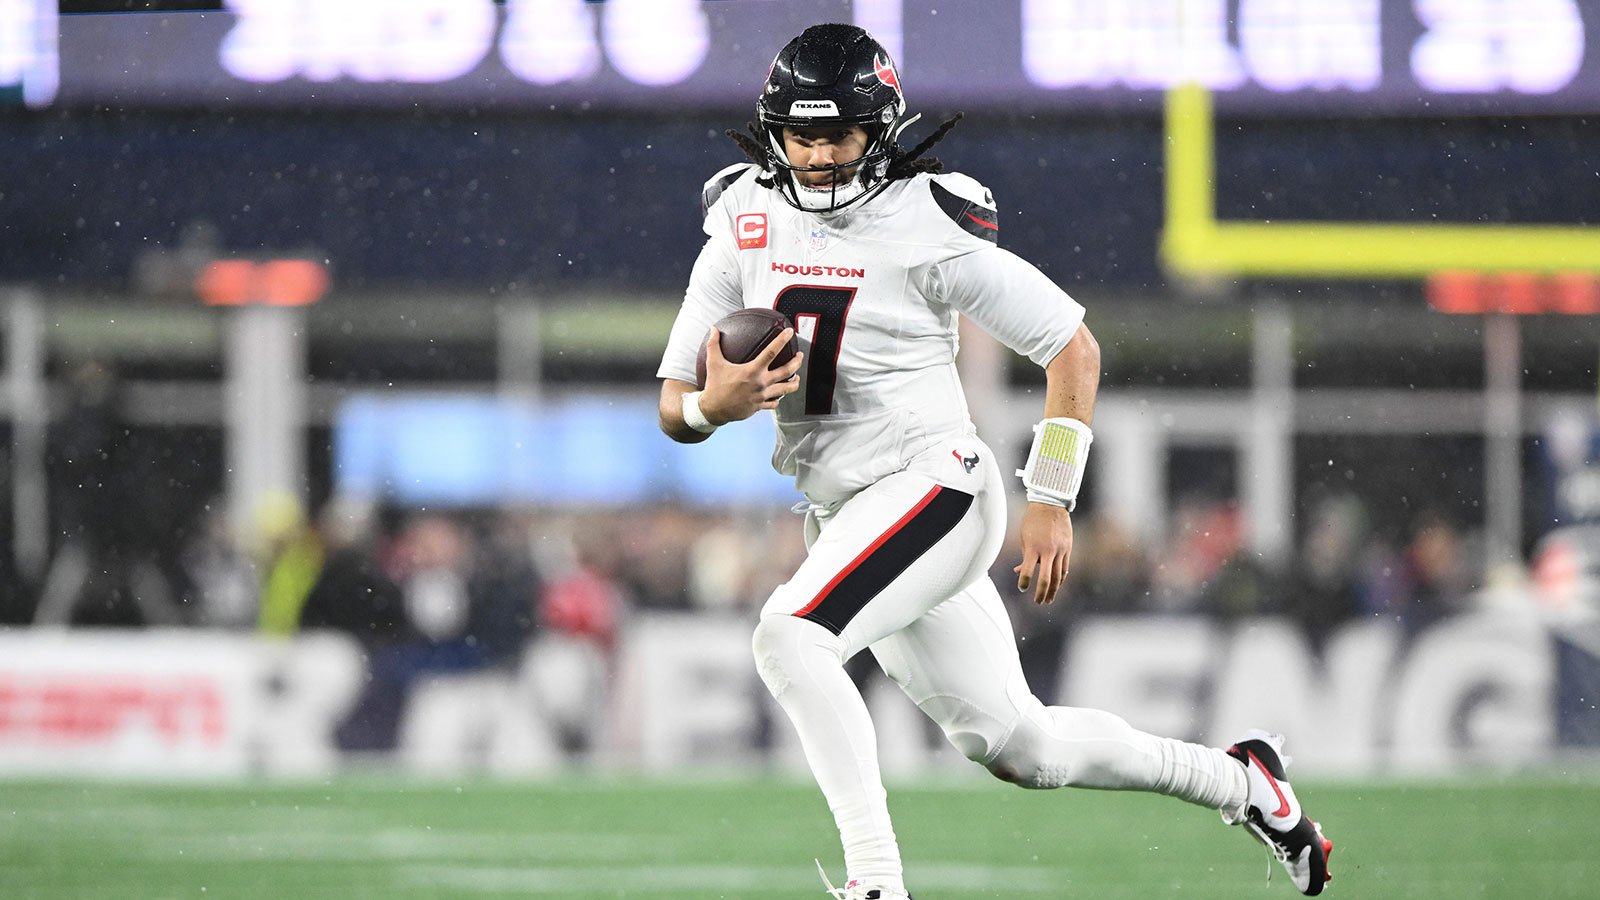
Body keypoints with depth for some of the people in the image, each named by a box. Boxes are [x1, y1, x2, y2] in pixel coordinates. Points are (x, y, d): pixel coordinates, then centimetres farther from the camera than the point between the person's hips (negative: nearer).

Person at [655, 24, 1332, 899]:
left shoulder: (926, 227, -12)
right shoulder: (744, 230, 3)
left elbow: (1073, 348, -7)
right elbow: (673, 408, 6)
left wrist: (1051, 502, -8)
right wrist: (713, 405, -18)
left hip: (933, 483, -6)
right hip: (841, 520, 6)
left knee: (790, 635, -29)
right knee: (1015, 743, 11)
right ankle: (1236, 778, 31)